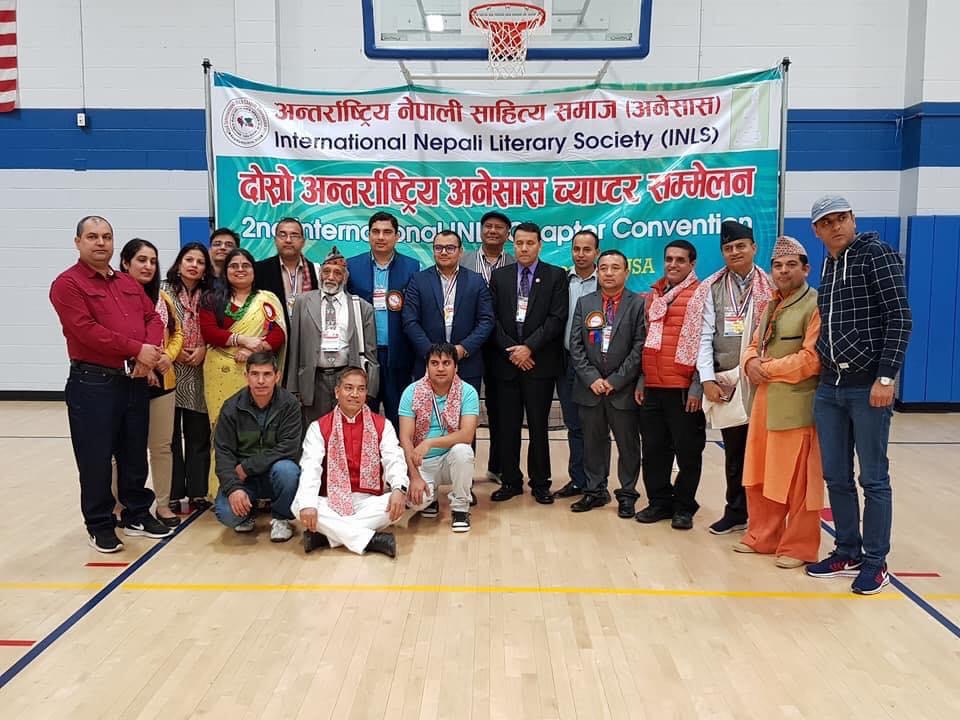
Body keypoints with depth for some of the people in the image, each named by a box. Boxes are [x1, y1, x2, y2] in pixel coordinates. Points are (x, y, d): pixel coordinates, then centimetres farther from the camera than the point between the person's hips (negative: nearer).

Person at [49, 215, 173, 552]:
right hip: (93, 383, -6)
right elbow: (86, 330, -18)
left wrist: (151, 352, -10)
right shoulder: (68, 284, -6)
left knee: (135, 454, 14)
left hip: (136, 381, 6)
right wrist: (136, 349, -17)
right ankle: (100, 525, 15)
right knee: (96, 458, 2)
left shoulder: (129, 283, 16)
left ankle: (137, 515, 27)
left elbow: (153, 317, 10)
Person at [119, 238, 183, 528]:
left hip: (162, 380, 6)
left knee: (162, 445, 11)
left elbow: (177, 332, 14)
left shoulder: (162, 297, 12)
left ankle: (163, 504, 22)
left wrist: (169, 356, -5)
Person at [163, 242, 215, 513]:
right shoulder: (164, 291, 0)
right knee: (170, 434, 3)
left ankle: (198, 492, 13)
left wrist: (204, 349, -8)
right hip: (170, 369, -3)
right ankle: (172, 494, 11)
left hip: (199, 373, 3)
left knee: (199, 434, 5)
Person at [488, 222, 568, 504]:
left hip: (540, 362, -2)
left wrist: (529, 347, -13)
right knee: (507, 425, 6)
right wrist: (511, 350, -7)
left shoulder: (556, 276, 2)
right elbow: (493, 318, 4)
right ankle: (511, 481, 17)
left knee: (538, 425, 4)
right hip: (507, 361, 3)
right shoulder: (500, 276, 10)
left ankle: (540, 483, 16)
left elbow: (557, 319, -6)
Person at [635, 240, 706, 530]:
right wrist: (641, 381, 13)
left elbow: (705, 344, -8)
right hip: (652, 387, 6)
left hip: (684, 389, -5)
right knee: (654, 449, 10)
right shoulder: (653, 295, 14)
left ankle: (684, 507, 17)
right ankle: (659, 502, 23)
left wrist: (697, 387, -13)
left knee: (688, 451, 4)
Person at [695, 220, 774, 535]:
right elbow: (704, 336, 3)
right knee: (733, 451, 11)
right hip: (725, 382, 2)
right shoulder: (711, 289, 8)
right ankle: (736, 512, 22)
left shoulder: (771, 287, 2)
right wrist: (708, 379, -4)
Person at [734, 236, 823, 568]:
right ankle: (762, 537, 29)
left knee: (797, 481, 2)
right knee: (759, 475, 15)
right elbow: (755, 346, 20)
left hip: (796, 405, -8)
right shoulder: (771, 306, 18)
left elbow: (811, 359, -19)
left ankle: (799, 547, 15)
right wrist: (751, 363, -3)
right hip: (764, 401, 8)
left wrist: (768, 368, -11)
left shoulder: (815, 305, -11)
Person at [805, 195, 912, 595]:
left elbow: (899, 318, -12)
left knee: (873, 479, 3)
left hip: (868, 386, -6)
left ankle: (875, 563, 15)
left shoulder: (877, 254, -6)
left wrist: (886, 377, -18)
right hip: (829, 387, 7)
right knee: (836, 477, 12)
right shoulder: (827, 267, 14)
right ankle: (847, 553, 25)